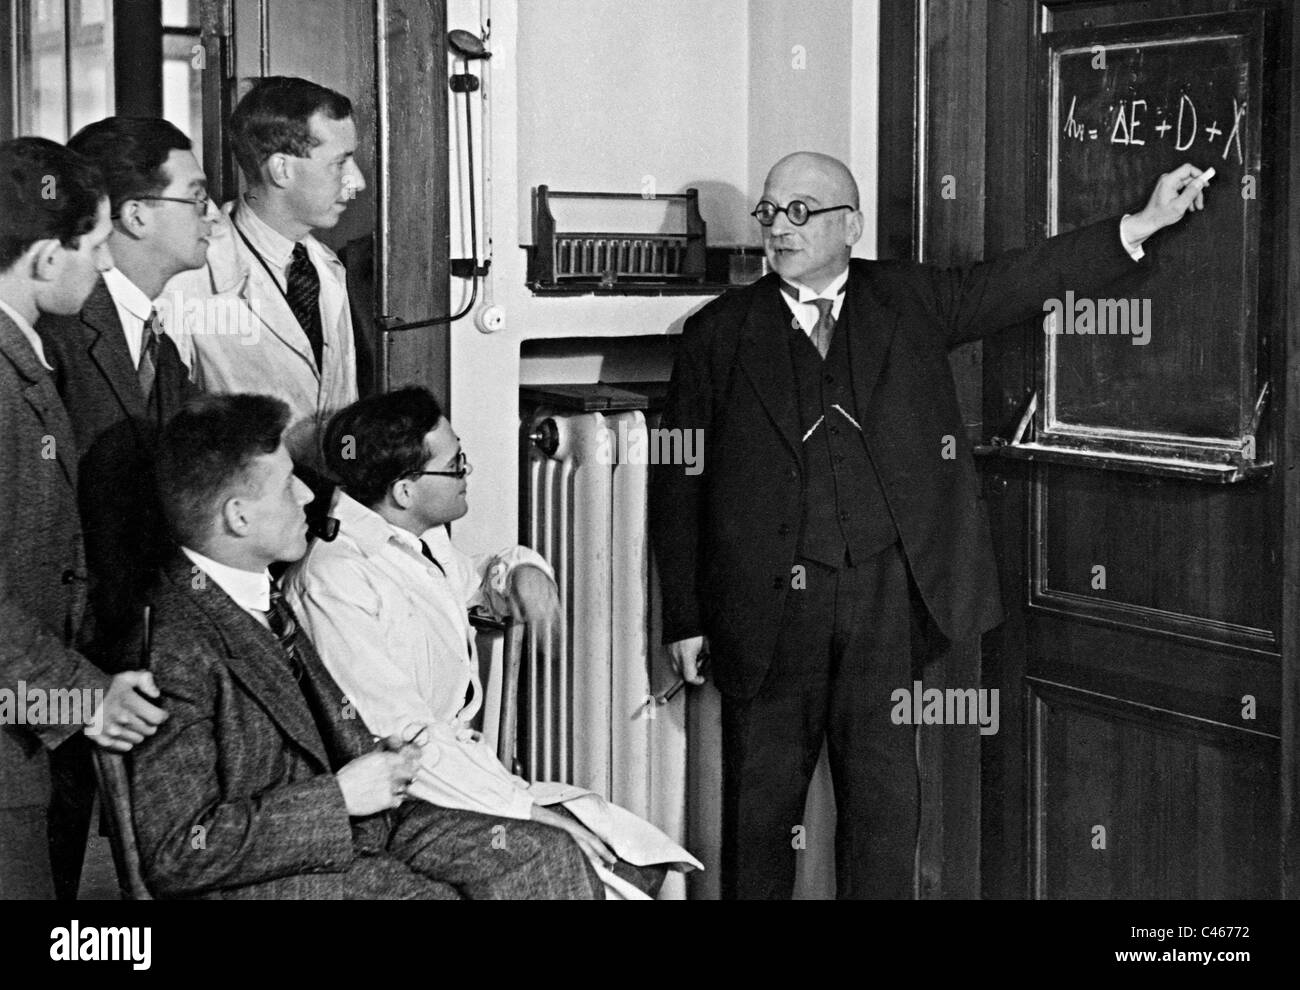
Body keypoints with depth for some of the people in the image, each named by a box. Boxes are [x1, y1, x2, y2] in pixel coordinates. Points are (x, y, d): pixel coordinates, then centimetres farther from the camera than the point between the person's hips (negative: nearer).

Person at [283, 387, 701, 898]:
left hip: (462, 762, 9)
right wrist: (526, 808, -24)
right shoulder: (334, 582, -20)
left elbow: (469, 582, 33)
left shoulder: (423, 540, 8)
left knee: (639, 866, -5)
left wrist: (522, 570, 8)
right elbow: (400, 738, -25)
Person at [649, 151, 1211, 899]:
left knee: (884, 796, 4)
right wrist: (685, 619, 1)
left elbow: (1025, 280, 6)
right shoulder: (718, 333, 5)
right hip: (768, 604, -1)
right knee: (762, 797, 6)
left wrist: (1144, 224, -3)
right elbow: (679, 482, 5)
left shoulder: (907, 299, 10)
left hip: (883, 592, 1)